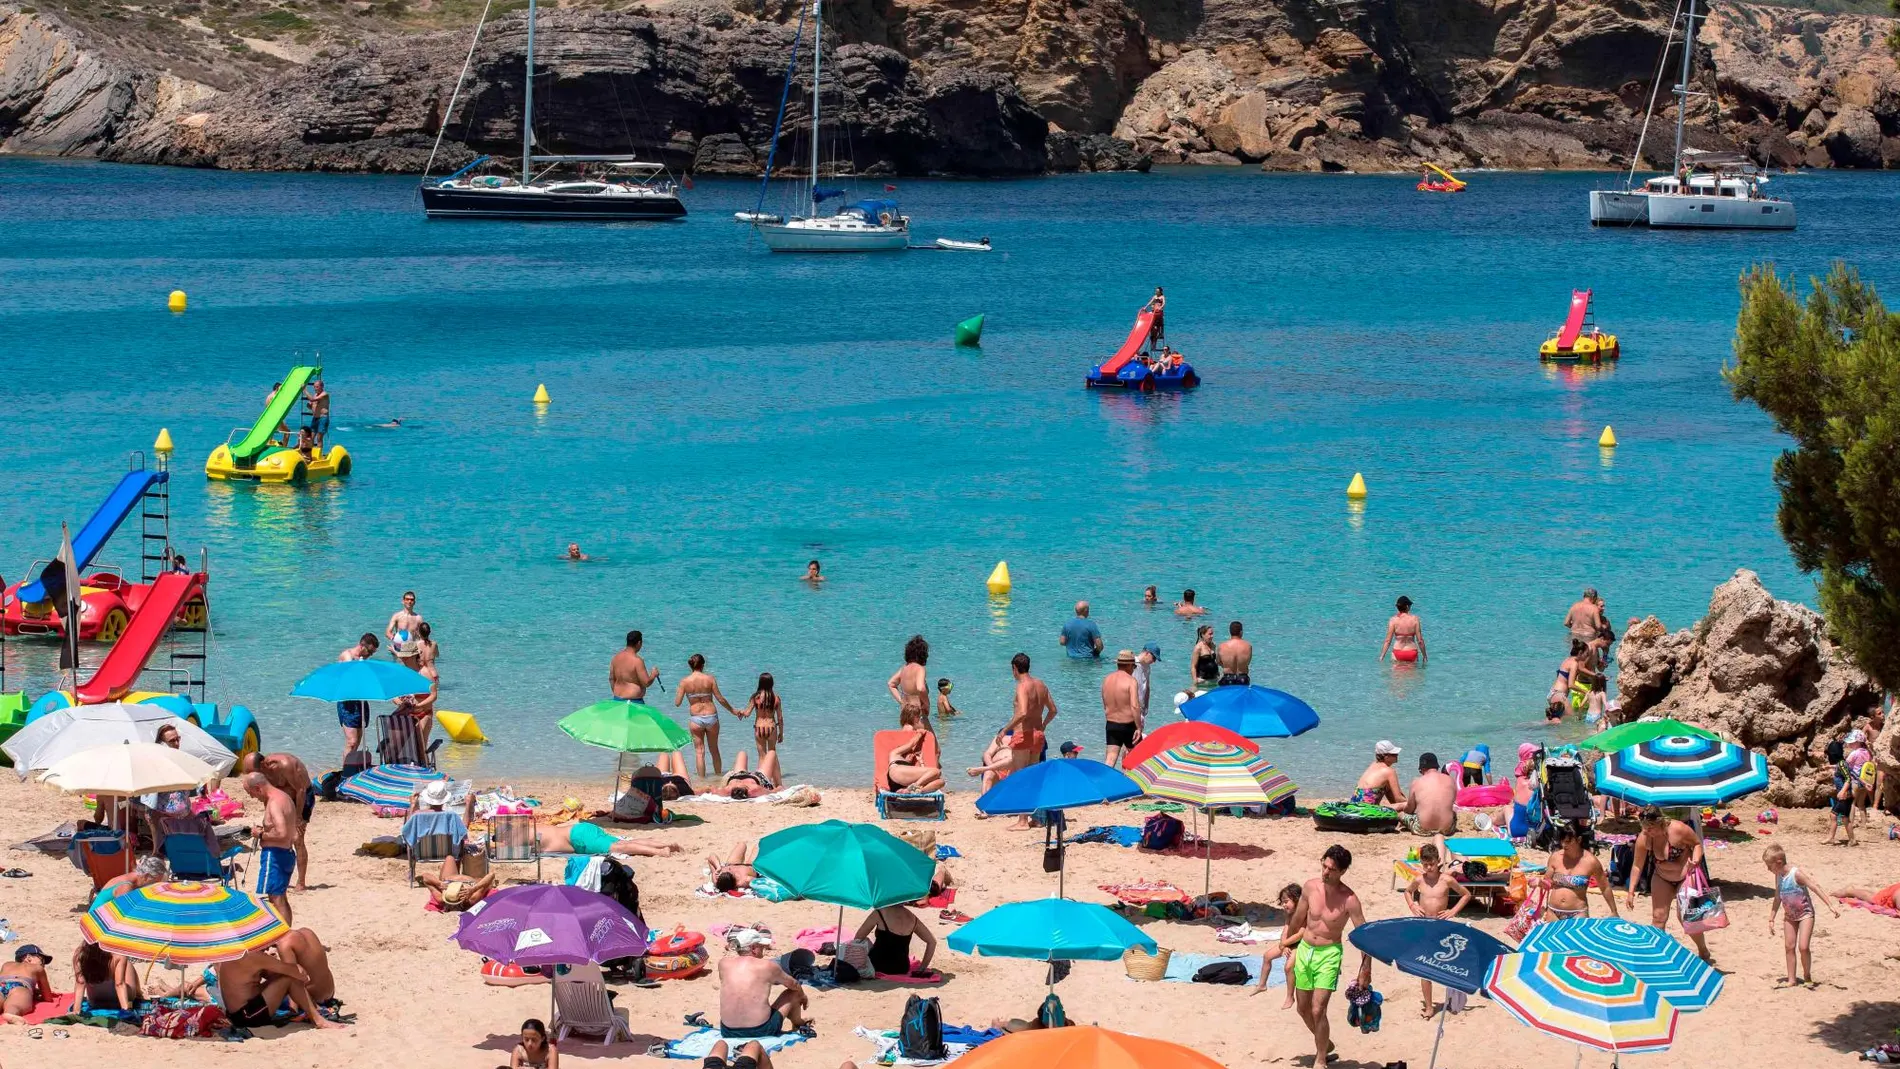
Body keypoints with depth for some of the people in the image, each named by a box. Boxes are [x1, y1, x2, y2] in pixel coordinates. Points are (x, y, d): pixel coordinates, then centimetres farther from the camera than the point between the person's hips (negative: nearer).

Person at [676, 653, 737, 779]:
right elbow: (720, 699, -4)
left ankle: (702, 779, 4)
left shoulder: (685, 682, -6)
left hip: (695, 719, -1)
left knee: (699, 751, 6)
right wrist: (733, 710, 11)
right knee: (714, 750, 16)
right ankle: (718, 776, 25)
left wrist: (677, 693, 16)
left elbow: (677, 703, -5)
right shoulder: (709, 679, -6)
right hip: (711, 716, 1)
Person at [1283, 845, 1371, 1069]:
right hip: (1304, 950, 5)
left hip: (1329, 954, -5)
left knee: (1317, 1010, -13)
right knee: (1303, 1008, 15)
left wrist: (1366, 967, -17)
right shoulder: (1310, 887, -4)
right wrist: (1287, 939, 27)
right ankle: (1325, 1044, 39)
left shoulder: (1349, 900, -17)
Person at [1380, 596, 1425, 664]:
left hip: (1398, 653, 0)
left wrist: (1382, 656, 1)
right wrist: (1424, 655, 9)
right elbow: (1420, 640, -3)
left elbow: (1388, 641, -6)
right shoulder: (1414, 619, -5)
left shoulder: (1393, 620, -6)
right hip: (1412, 653, 0)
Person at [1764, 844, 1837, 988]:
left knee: (1803, 947, -13)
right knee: (1789, 947, 4)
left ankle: (1807, 976, 6)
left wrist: (1830, 906, -29)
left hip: (1805, 914, -7)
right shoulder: (1778, 876, 1)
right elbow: (1777, 899, 12)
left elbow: (1815, 888, -23)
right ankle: (1791, 980, 11)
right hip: (1789, 916, 7)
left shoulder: (1796, 874, -21)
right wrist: (1771, 919, 14)